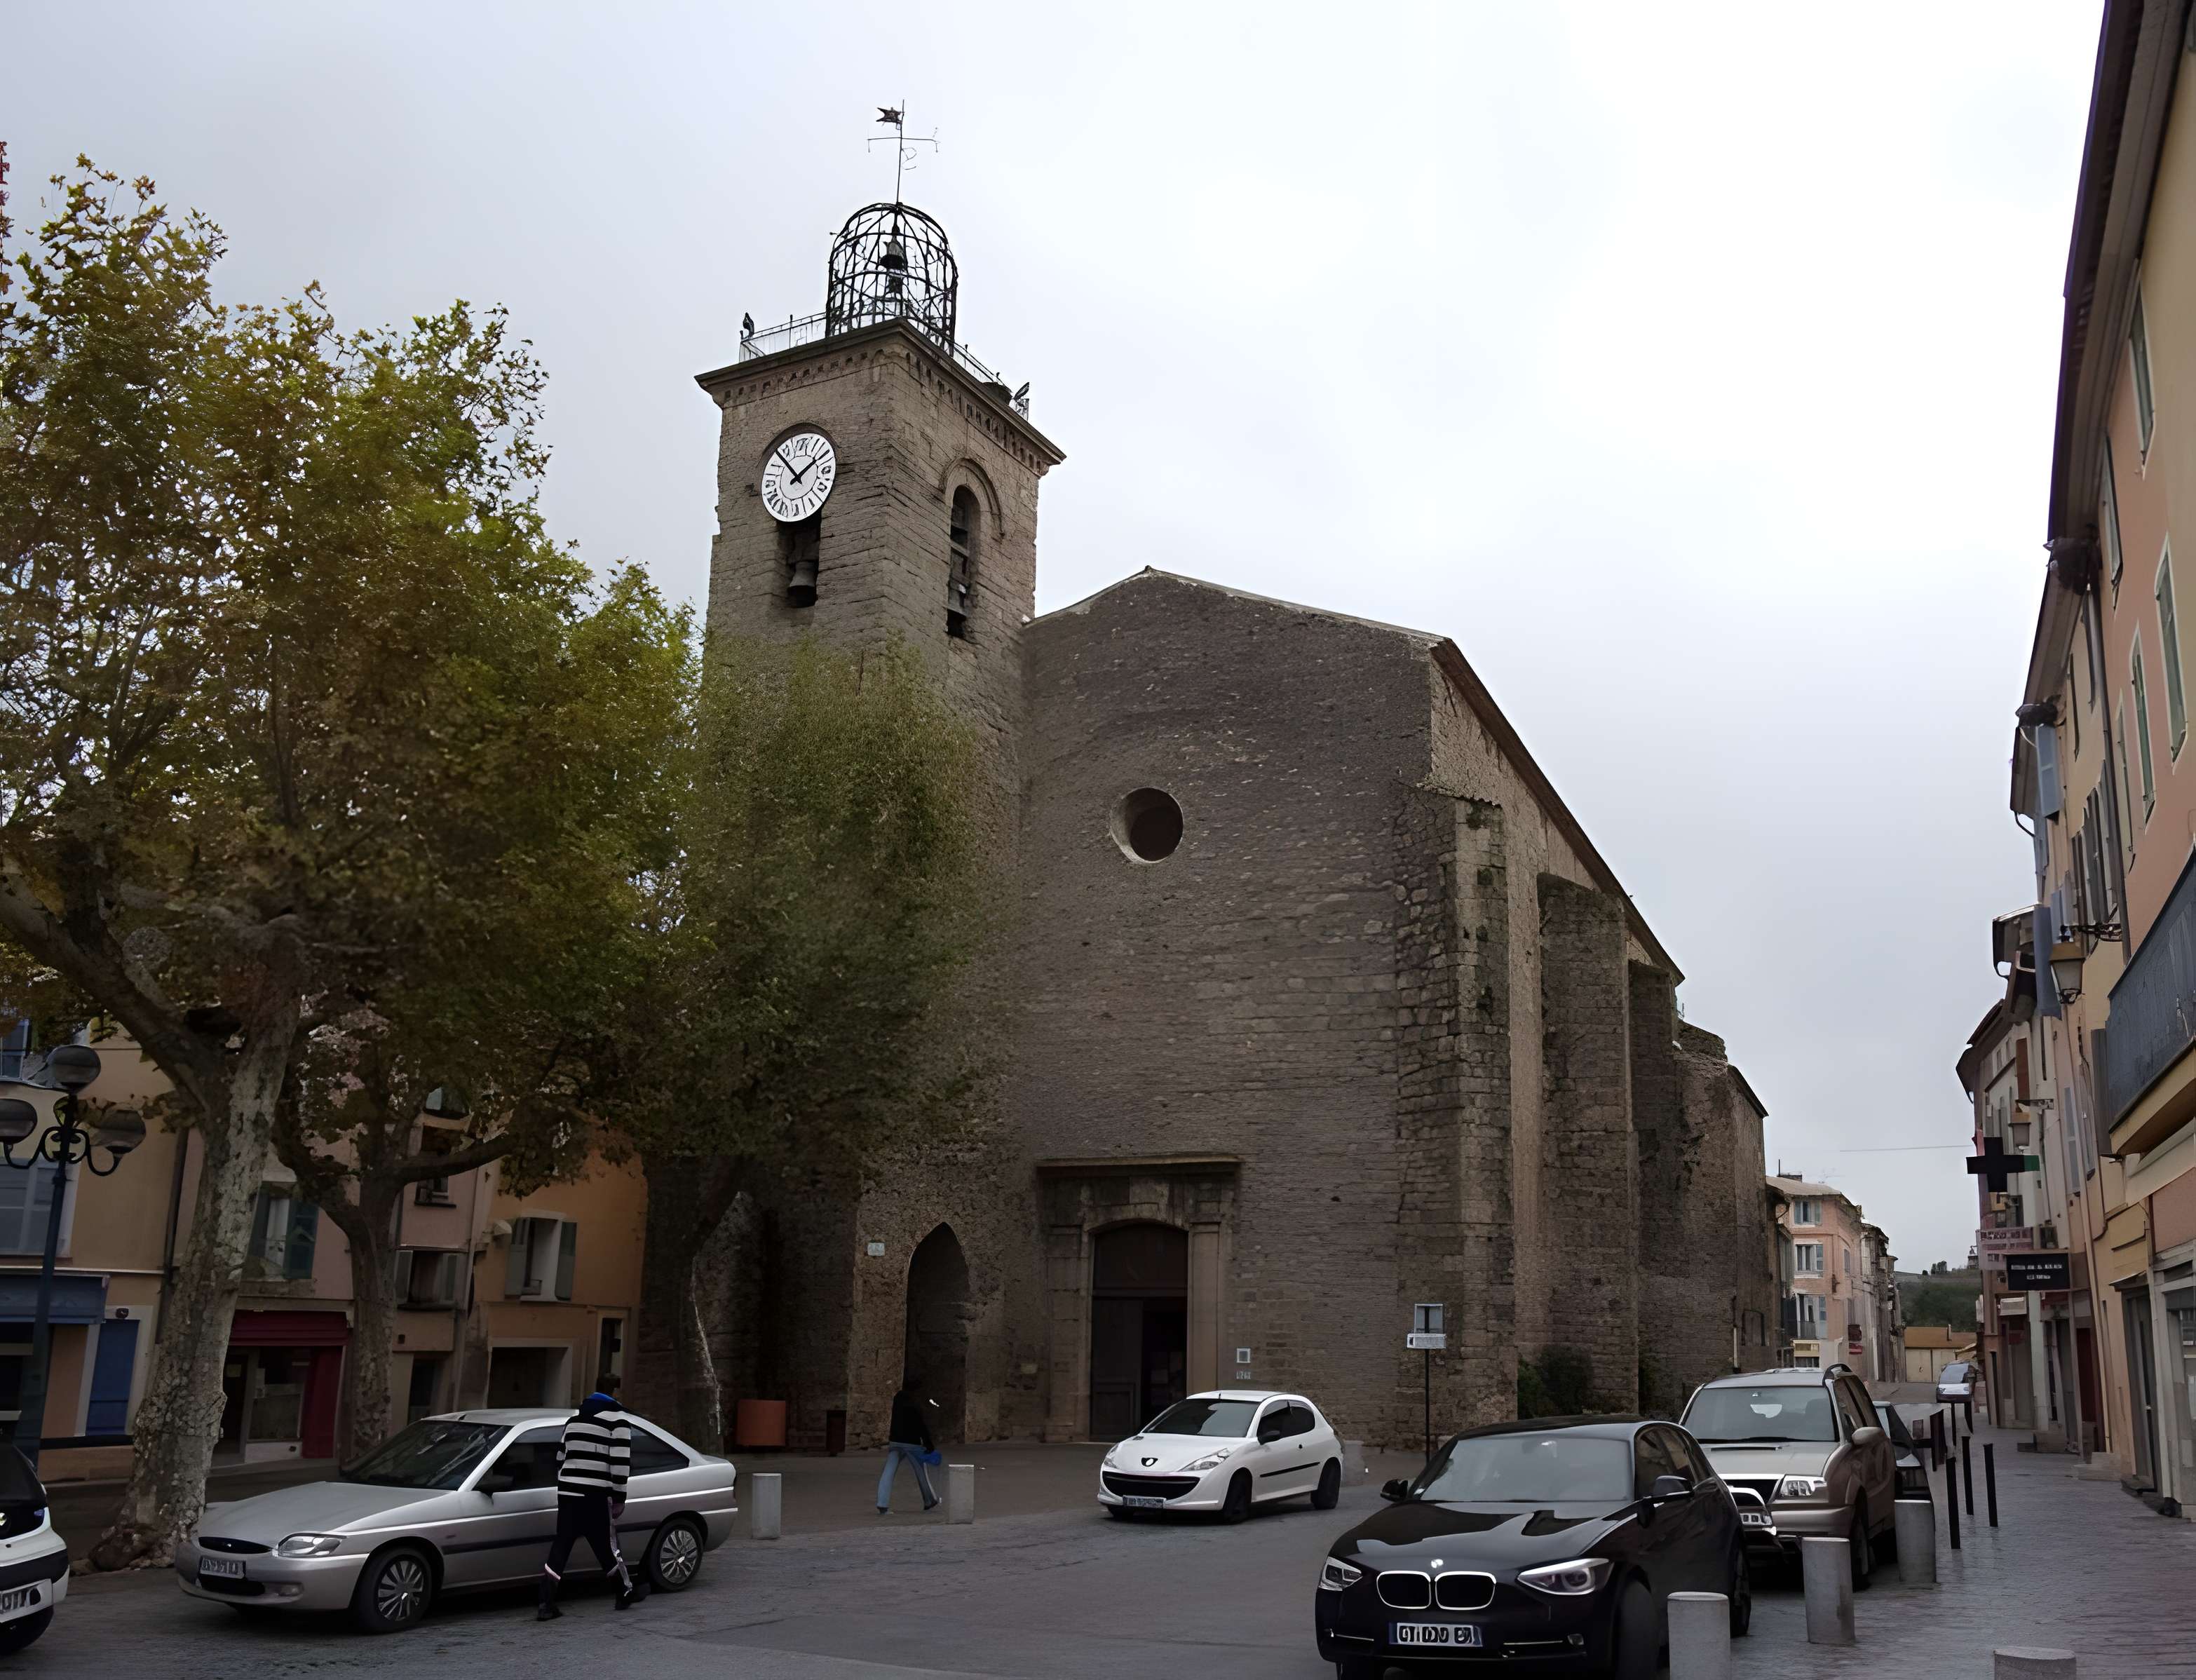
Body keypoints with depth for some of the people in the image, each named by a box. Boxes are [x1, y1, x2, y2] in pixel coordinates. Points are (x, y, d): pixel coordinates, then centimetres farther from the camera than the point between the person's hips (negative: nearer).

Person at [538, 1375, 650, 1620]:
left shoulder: (575, 1417, 17)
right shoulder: (618, 1420, -6)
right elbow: (619, 1463, -13)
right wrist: (619, 1498, -6)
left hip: (567, 1491, 6)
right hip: (596, 1496, -6)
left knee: (561, 1547, 5)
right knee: (607, 1546, 8)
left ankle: (547, 1605, -2)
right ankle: (627, 1593, 24)